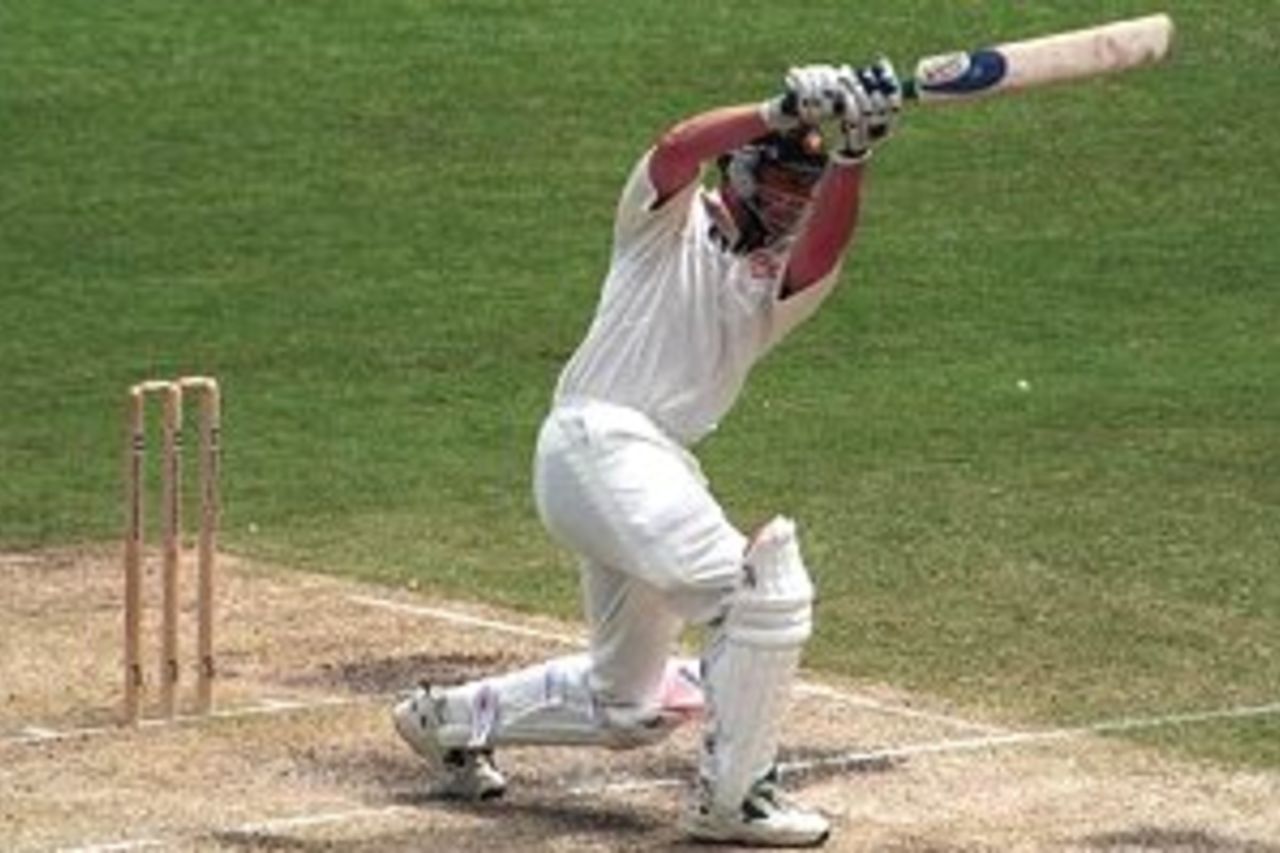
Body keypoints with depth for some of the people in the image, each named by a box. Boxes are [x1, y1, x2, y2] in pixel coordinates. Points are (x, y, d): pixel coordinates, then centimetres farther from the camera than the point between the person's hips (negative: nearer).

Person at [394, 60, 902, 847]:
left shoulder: (783, 278, 14)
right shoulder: (671, 219, 4)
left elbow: (820, 254, -10)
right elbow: (675, 152, -19)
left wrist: (852, 155, -26)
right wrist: (783, 112, -33)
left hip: (659, 469, 8)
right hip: (599, 438, -8)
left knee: (629, 707, 18)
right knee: (764, 589, -21)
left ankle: (452, 719, 36)